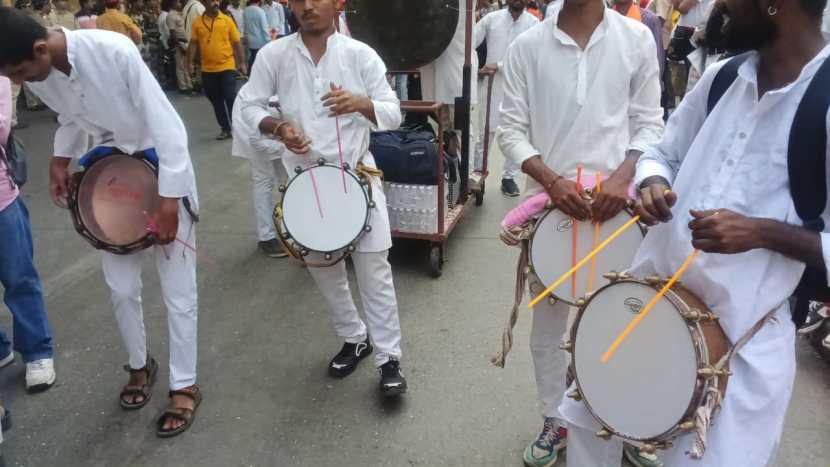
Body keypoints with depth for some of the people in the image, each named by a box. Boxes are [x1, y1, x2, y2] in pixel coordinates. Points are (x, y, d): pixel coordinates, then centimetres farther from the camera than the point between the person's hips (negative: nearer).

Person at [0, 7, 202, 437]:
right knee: (121, 288, 11)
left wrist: (168, 201, -26)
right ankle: (140, 365, 36)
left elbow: (167, 125, -26)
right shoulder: (38, 76, -8)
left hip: (163, 172, -5)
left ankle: (185, 386, 17)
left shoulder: (114, 50, -28)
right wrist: (60, 159, -1)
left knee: (177, 291, 0)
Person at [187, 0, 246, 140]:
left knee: (230, 98, -4)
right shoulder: (198, 22, 3)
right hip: (207, 69, 3)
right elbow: (193, 44, 5)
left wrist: (242, 63, -3)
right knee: (216, 100, 10)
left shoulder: (227, 20, -1)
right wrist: (191, 62, -3)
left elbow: (237, 43, 0)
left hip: (227, 67, -2)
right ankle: (225, 129, 22)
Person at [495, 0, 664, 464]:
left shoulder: (637, 39, 3)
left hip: (617, 202, 0)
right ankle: (555, 421, 33)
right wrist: (551, 180, -15)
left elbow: (650, 124, 4)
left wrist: (624, 175, -14)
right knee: (548, 326, 12)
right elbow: (511, 130, 0)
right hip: (548, 204, 0)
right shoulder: (527, 46, 1)